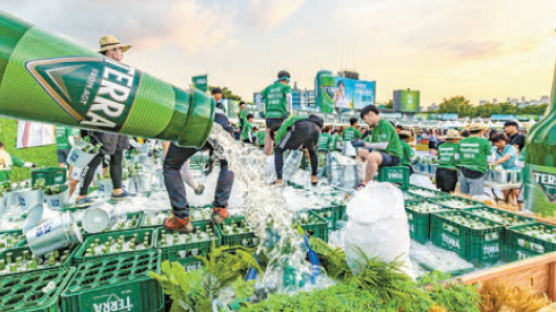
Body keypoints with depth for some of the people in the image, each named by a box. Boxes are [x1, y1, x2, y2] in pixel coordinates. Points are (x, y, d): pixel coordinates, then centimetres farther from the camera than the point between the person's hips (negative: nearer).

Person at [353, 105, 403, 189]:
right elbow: (372, 143, 13)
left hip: (393, 156, -10)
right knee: (360, 152, 15)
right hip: (383, 153, 10)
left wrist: (365, 144, -25)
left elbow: (384, 145, -27)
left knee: (372, 156, -37)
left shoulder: (385, 125, -17)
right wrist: (359, 142, -2)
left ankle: (364, 183, -22)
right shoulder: (375, 127, 10)